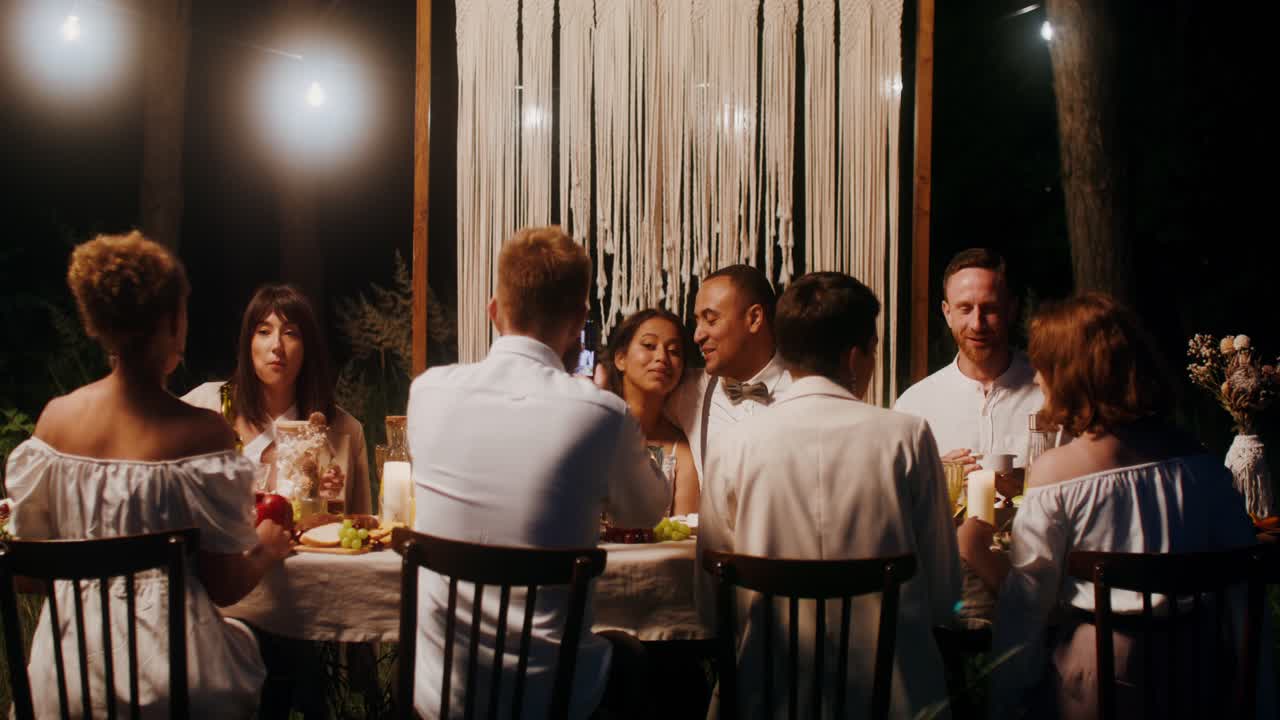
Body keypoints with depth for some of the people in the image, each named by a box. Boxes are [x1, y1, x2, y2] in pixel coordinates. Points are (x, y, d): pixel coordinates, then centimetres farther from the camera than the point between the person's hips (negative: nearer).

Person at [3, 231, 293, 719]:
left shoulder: (55, 418, -4)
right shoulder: (200, 432, -17)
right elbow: (225, 586, -11)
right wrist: (269, 549, 10)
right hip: (166, 666, -5)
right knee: (249, 641, 27)